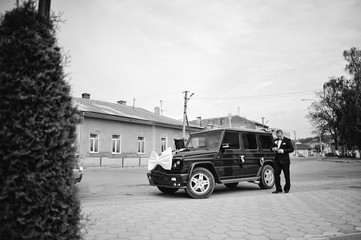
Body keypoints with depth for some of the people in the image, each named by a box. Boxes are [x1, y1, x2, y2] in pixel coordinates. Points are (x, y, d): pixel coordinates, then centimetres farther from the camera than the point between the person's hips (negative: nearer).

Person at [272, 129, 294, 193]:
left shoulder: (287, 140, -3)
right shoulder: (276, 140, 14)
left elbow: (291, 149, -9)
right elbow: (272, 148, 21)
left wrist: (283, 151, -20)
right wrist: (273, 149, -3)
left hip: (285, 161, -5)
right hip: (277, 160, 5)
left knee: (286, 175, 5)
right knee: (276, 174, 1)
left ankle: (287, 189, 18)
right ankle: (278, 189, 9)